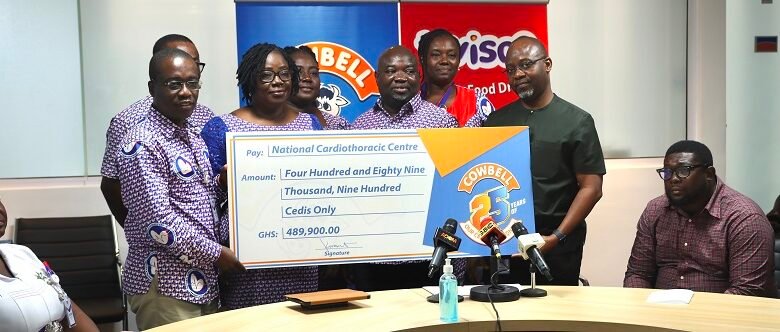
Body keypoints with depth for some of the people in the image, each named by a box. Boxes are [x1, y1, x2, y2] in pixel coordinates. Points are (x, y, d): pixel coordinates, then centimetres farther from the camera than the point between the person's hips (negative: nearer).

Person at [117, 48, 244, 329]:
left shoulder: (194, 136, 11)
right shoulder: (142, 144, -15)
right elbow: (158, 221, -21)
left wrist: (221, 183, 2)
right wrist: (215, 253, -14)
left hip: (203, 279, 8)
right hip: (164, 285, -8)